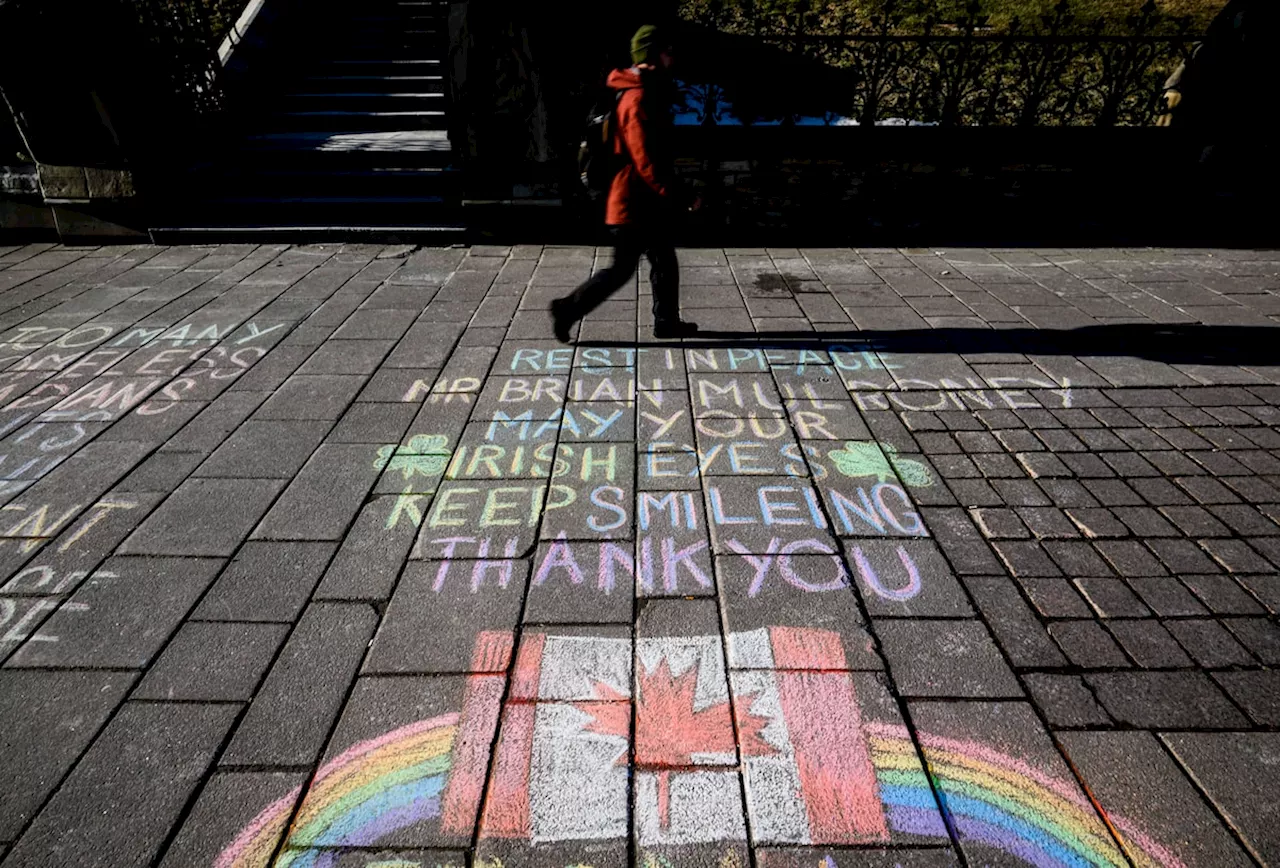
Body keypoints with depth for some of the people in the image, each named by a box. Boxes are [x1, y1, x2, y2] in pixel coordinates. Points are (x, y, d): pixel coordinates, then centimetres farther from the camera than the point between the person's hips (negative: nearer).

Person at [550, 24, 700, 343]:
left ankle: (667, 322, 25)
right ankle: (567, 309, 7)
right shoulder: (639, 100, -19)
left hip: (645, 202, 10)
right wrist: (683, 198, -23)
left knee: (664, 262, 14)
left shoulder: (647, 92, 14)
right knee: (622, 269, -2)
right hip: (634, 202, -10)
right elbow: (648, 163, -25)